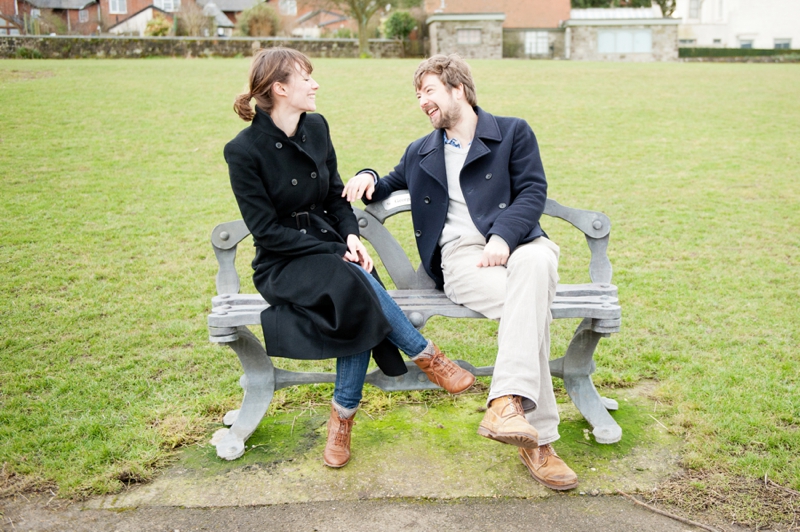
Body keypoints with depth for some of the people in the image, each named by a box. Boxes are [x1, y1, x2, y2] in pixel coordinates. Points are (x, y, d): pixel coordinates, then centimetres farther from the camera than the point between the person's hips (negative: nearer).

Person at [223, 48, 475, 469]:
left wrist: (351, 237, -9)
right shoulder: (244, 150, -12)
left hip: (331, 247, 5)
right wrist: (336, 253, -19)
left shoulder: (316, 127, 5)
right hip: (282, 265, -4)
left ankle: (343, 417, -13)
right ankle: (425, 356, -14)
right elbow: (267, 230, -14)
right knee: (356, 285, -34)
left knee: (360, 308, -28)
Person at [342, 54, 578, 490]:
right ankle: (538, 437, -36)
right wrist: (367, 178, 15)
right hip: (459, 255, 1)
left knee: (536, 264, -40)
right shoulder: (420, 153, 28)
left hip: (515, 243, 0)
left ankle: (507, 402, -48)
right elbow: (389, 186, 42)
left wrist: (503, 237, -16)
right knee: (524, 302, -33)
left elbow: (532, 192, 3)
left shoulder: (513, 133, 16)